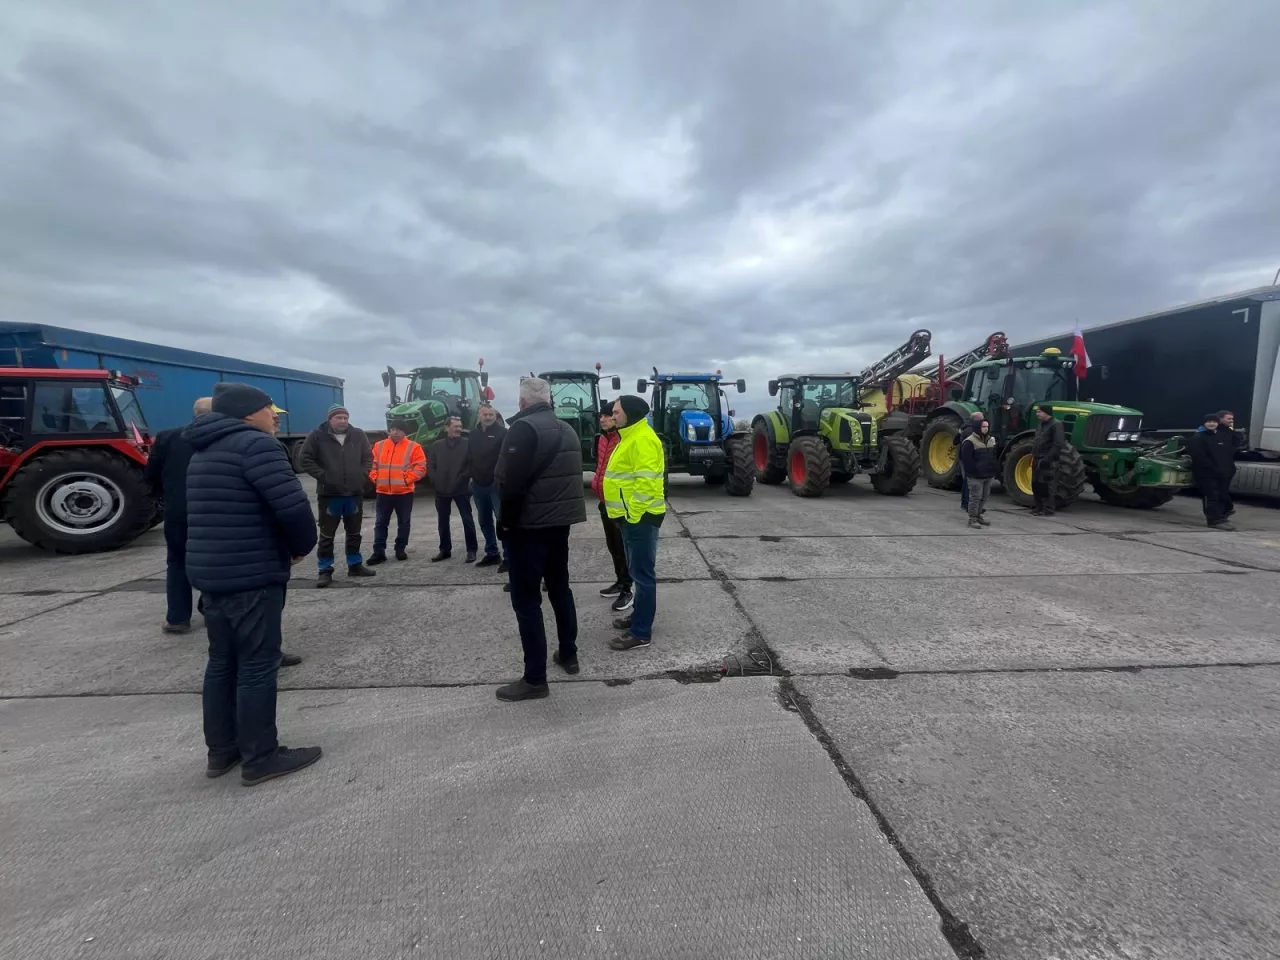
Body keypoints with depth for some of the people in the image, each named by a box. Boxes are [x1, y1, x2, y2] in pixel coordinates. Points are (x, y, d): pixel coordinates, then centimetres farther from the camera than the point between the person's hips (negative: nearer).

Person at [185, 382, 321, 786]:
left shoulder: (205, 450, 18)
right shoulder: (255, 444, -14)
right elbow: (293, 506, -24)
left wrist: (286, 547, 14)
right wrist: (302, 546, -5)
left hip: (210, 571, 10)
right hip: (251, 575, -10)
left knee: (222, 661, 17)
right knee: (257, 665, -1)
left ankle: (221, 750, 28)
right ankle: (260, 758, 8)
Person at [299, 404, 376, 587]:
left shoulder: (358, 435, 5)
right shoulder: (317, 436, -4)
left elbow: (368, 457, 13)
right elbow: (305, 459, -4)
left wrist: (363, 475, 0)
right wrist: (322, 476, -11)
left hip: (355, 493, 3)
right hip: (329, 493, -3)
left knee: (354, 532, 14)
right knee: (327, 534, 3)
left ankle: (355, 565, 26)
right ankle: (325, 570, 12)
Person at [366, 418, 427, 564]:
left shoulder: (413, 447, -3)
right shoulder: (379, 446, 8)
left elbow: (420, 468, -7)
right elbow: (372, 464, 12)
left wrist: (407, 479, -13)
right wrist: (375, 479, -1)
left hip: (404, 492, -2)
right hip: (383, 492, 3)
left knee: (403, 523, 8)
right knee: (380, 523, 4)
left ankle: (400, 549, 20)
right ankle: (379, 552, 9)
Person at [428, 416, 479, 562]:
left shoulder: (467, 444, -2)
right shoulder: (437, 445, 7)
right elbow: (430, 466, 8)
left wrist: (467, 478, -12)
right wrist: (436, 481, -1)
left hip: (462, 489, -3)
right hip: (442, 490, 3)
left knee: (467, 520, -1)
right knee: (442, 521, 11)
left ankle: (471, 550, 7)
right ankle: (445, 550, 23)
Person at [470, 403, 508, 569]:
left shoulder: (502, 433, -6)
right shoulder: (474, 434, 13)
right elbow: (469, 457, 20)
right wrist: (471, 476, 12)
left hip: (497, 483, -7)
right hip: (478, 484, 7)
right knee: (484, 521, 13)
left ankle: (508, 556, -3)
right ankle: (492, 553, 24)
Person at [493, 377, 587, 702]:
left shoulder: (523, 428, -14)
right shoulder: (566, 429, 13)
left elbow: (512, 482, -20)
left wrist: (506, 521, -10)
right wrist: (562, 510, 19)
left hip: (529, 525, -8)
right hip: (560, 521, 9)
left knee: (526, 599, -2)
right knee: (560, 588, 20)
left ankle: (535, 679, 2)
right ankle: (569, 655, 31)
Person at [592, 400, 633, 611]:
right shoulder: (602, 439, 11)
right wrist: (596, 483, 15)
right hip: (605, 501, 9)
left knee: (622, 548, 0)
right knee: (612, 545, 18)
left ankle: (627, 590, 10)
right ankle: (620, 582, 32)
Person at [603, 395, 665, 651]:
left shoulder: (642, 439, -18)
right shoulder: (630, 437, 17)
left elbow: (646, 481, -25)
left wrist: (634, 514, -20)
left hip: (640, 517, -11)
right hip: (631, 515, 11)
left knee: (642, 573, -5)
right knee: (637, 571, 19)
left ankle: (641, 632, 2)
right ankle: (639, 615, 32)